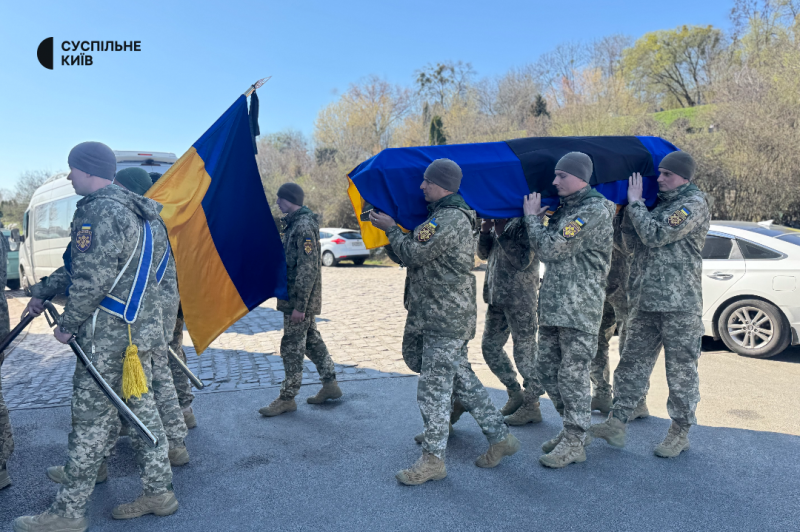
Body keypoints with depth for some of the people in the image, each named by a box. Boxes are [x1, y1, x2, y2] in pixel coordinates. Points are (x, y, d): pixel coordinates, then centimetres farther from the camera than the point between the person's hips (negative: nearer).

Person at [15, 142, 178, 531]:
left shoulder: (102, 212, -16)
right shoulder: (131, 209, 16)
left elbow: (94, 279, -20)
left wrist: (68, 324, -7)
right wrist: (45, 295, 28)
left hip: (110, 334, -10)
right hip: (140, 328, 10)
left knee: (91, 419, 1)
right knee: (141, 407, 14)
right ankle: (158, 492, 24)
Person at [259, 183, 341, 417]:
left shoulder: (304, 226, -19)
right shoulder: (294, 223, 14)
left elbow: (308, 270, -24)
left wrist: (299, 305, -24)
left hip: (300, 299, -10)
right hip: (300, 298, 10)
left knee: (292, 347, -2)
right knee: (312, 340, 16)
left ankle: (287, 398, 9)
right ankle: (330, 384, 26)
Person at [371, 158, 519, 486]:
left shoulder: (450, 219, -17)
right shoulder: (445, 216, 18)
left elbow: (413, 253, -18)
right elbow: (409, 256, 21)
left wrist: (390, 228, -3)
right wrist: (389, 234, 12)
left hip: (445, 320, -11)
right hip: (441, 315, 11)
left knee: (433, 387, -3)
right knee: (460, 377, 17)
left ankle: (432, 459, 9)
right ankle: (499, 437, 27)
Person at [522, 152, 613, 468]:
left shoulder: (594, 210, -13)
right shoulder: (565, 207, 17)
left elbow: (551, 248, -18)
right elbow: (544, 252, 17)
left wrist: (531, 216, -4)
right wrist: (536, 218, 5)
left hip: (579, 310, -9)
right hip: (552, 305, 9)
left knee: (572, 375, -2)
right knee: (547, 370, 14)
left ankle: (574, 444, 11)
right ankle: (572, 428, 31)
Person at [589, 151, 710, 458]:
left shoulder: (694, 203, -8)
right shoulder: (660, 203, 17)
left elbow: (655, 236, -19)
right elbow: (634, 240, 15)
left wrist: (635, 203, -8)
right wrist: (630, 207, 3)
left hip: (679, 305, -8)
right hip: (645, 302, 8)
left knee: (681, 370, 4)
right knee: (632, 363, 9)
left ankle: (680, 433, 18)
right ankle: (617, 424, 17)